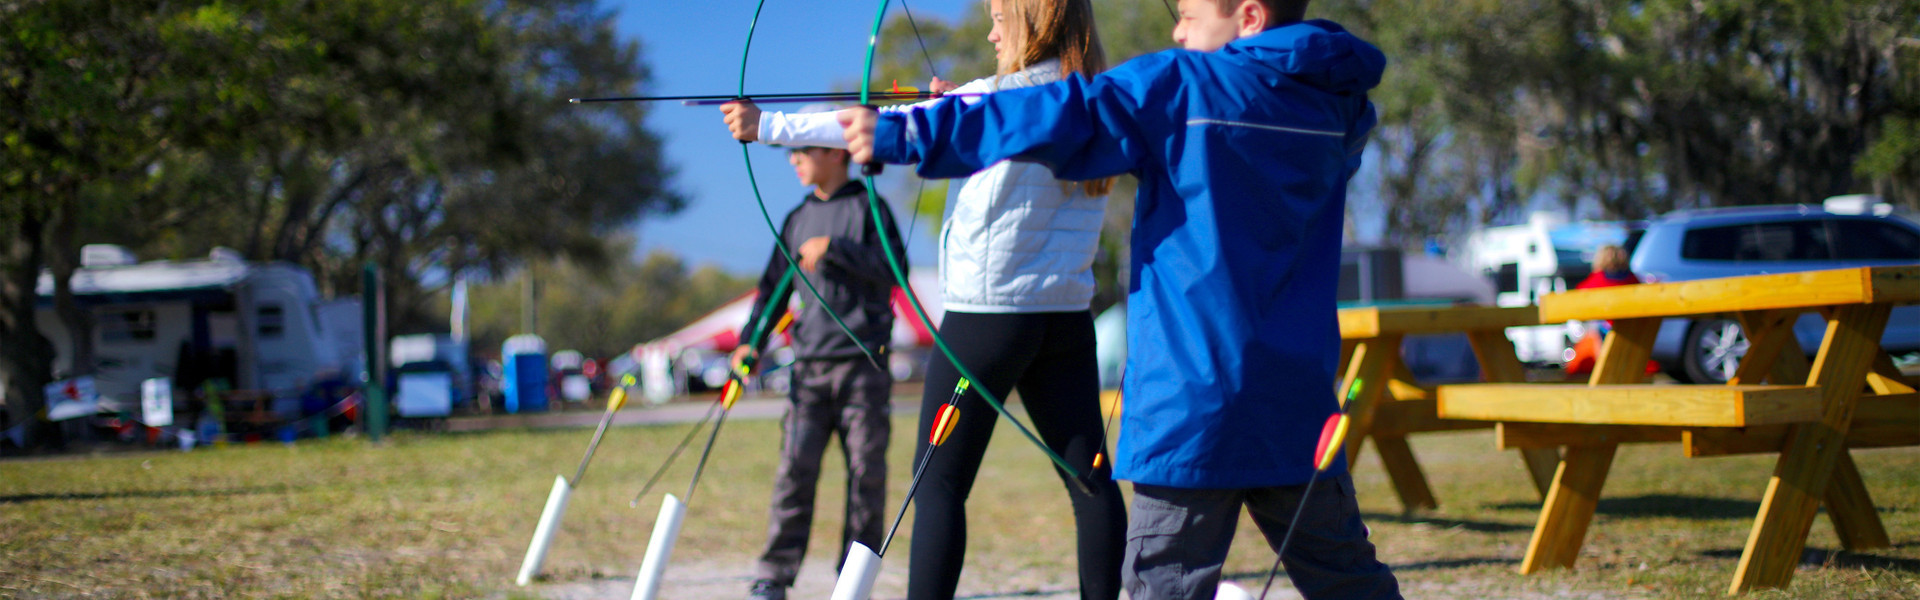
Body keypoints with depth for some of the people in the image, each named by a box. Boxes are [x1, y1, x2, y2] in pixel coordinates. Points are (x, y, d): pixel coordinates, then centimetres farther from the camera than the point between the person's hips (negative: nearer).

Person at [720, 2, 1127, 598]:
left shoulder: (997, 98, -10)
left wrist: (767, 125, 2)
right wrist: (963, 102, 20)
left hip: (988, 312, -6)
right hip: (1067, 318, 6)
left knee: (939, 484, -1)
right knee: (1090, 477, 6)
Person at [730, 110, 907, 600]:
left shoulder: (868, 207, 2)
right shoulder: (798, 219, 16)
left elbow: (894, 266, -10)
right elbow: (775, 285, 19)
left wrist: (834, 247, -15)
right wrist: (750, 340, 8)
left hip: (863, 362, -4)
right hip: (810, 364, 4)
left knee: (866, 469, -1)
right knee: (795, 466, -3)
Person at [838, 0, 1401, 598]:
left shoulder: (1178, 87, -7)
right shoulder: (1336, 106, 10)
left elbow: (1055, 119, -12)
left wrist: (900, 135, -8)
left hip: (1195, 399, -5)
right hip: (1301, 405, 6)